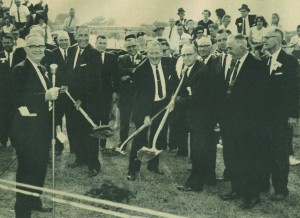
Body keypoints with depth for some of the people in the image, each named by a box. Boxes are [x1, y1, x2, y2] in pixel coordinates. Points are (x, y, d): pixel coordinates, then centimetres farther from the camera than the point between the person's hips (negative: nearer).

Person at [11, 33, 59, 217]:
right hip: (27, 128, -8)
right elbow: (18, 100, -23)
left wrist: (54, 93, 3)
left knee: (41, 166, 18)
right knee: (27, 168, 0)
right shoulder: (20, 69, -13)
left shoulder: (43, 69, 12)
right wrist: (45, 96, -29)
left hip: (43, 126, 8)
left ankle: (35, 202, 35)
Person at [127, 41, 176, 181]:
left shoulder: (169, 64, -3)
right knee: (140, 138, -3)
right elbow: (142, 94, -19)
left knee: (158, 138, 13)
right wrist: (146, 115, -23)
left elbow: (175, 83, 10)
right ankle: (133, 170, 6)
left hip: (164, 105, 5)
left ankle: (153, 166, 29)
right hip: (145, 107, -4)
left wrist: (172, 100, -2)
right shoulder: (141, 70, -17)